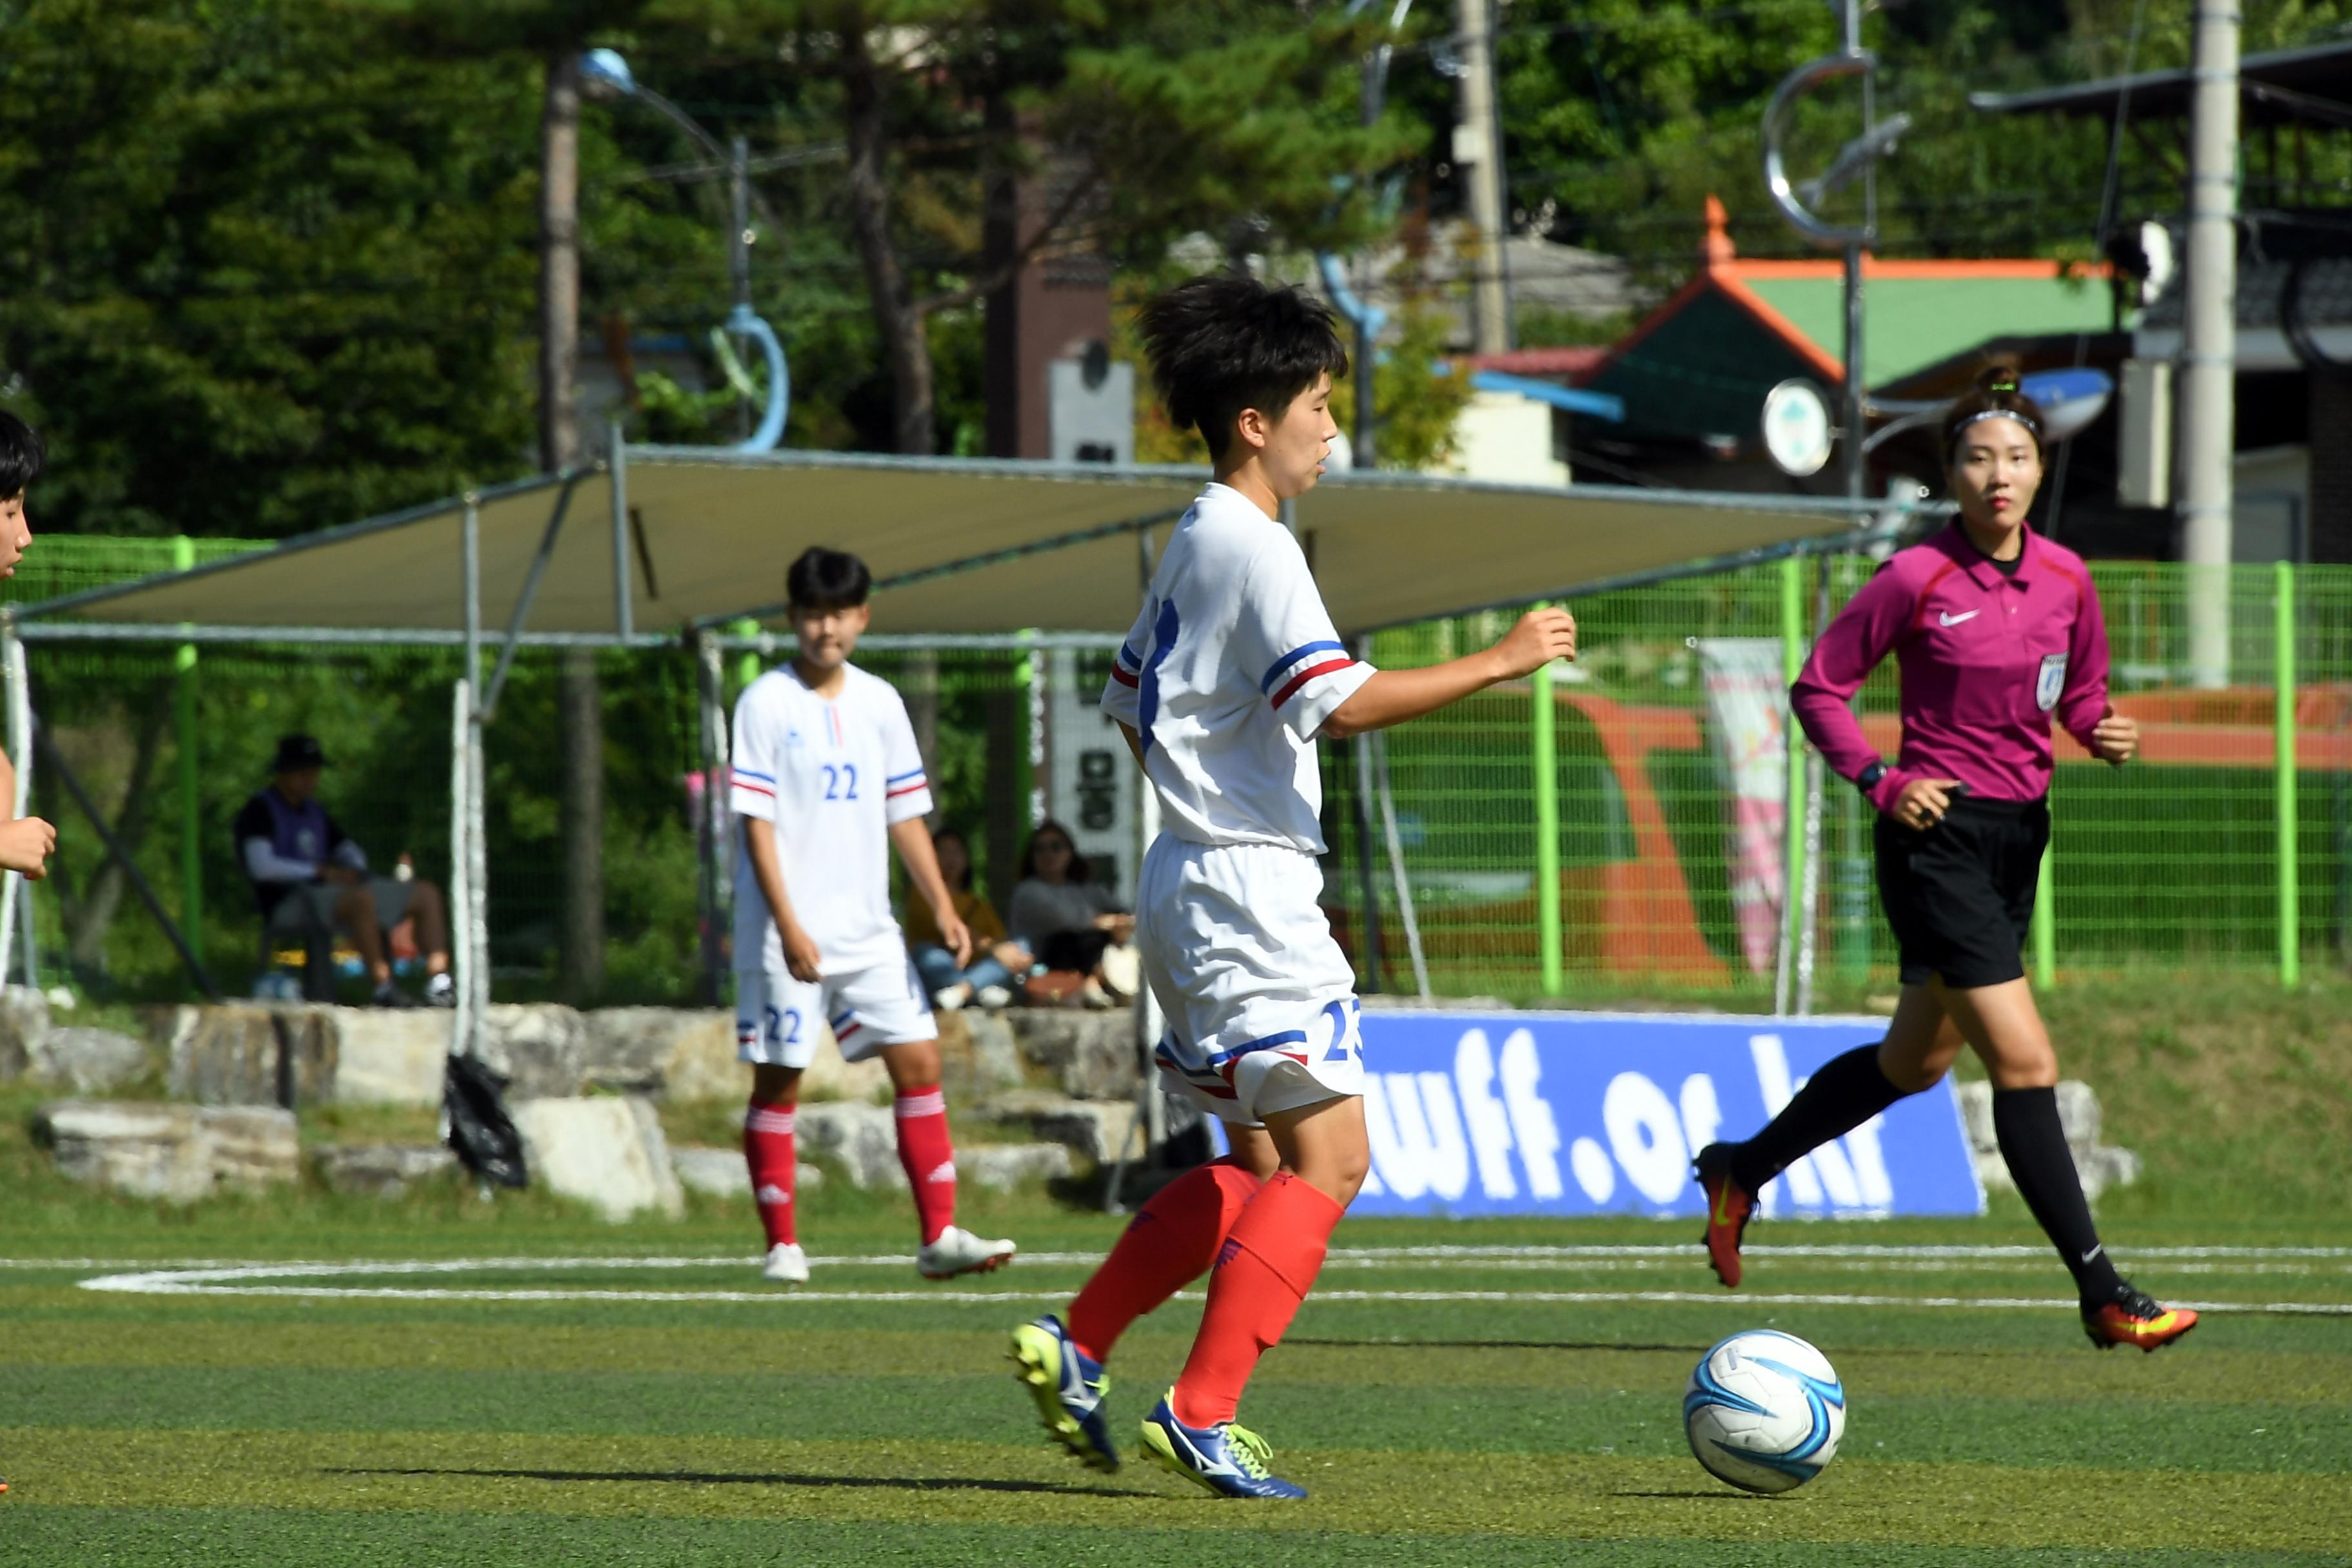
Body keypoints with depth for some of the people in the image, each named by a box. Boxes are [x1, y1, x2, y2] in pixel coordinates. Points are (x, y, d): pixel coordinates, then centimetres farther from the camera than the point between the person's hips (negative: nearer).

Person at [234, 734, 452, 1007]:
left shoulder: (314, 811, 21)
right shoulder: (260, 810, -4)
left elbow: (350, 849, 27)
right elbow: (261, 866, -19)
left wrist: (353, 869, 1)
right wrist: (322, 871, -20)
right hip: (287, 905, -9)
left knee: (427, 894, 2)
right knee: (362, 899, -40)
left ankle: (438, 985, -11)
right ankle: (383, 988, -39)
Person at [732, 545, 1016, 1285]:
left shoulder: (879, 703, 9)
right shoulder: (766, 703, -6)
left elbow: (905, 815, 13)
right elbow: (757, 822, -10)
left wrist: (942, 908, 4)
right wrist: (788, 926, -18)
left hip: (869, 930, 5)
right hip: (785, 930, -5)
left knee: (919, 1062, -2)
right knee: (778, 1079, 0)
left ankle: (940, 1236, -1)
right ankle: (782, 1246, 7)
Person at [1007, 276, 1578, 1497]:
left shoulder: (1193, 544, 16)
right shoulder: (1253, 548, -14)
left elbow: (1130, 707, 25)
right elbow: (1344, 700, -25)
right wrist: (1498, 664, -20)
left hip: (1191, 884, 10)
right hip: (1246, 888, -10)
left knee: (1256, 1164, 15)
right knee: (1328, 1156, -10)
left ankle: (1075, 1348, 13)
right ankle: (1201, 1411, -13)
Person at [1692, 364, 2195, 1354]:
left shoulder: (2066, 579, 4)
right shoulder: (1918, 579, -11)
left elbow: (2080, 693, 18)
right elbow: (1819, 686, -2)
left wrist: (2103, 733, -4)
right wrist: (1881, 781, -13)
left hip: (2019, 830, 7)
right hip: (1939, 834, -7)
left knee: (1916, 1061, 19)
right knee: (2025, 1062, -12)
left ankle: (1742, 1171, 39)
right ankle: (2104, 1296, -10)